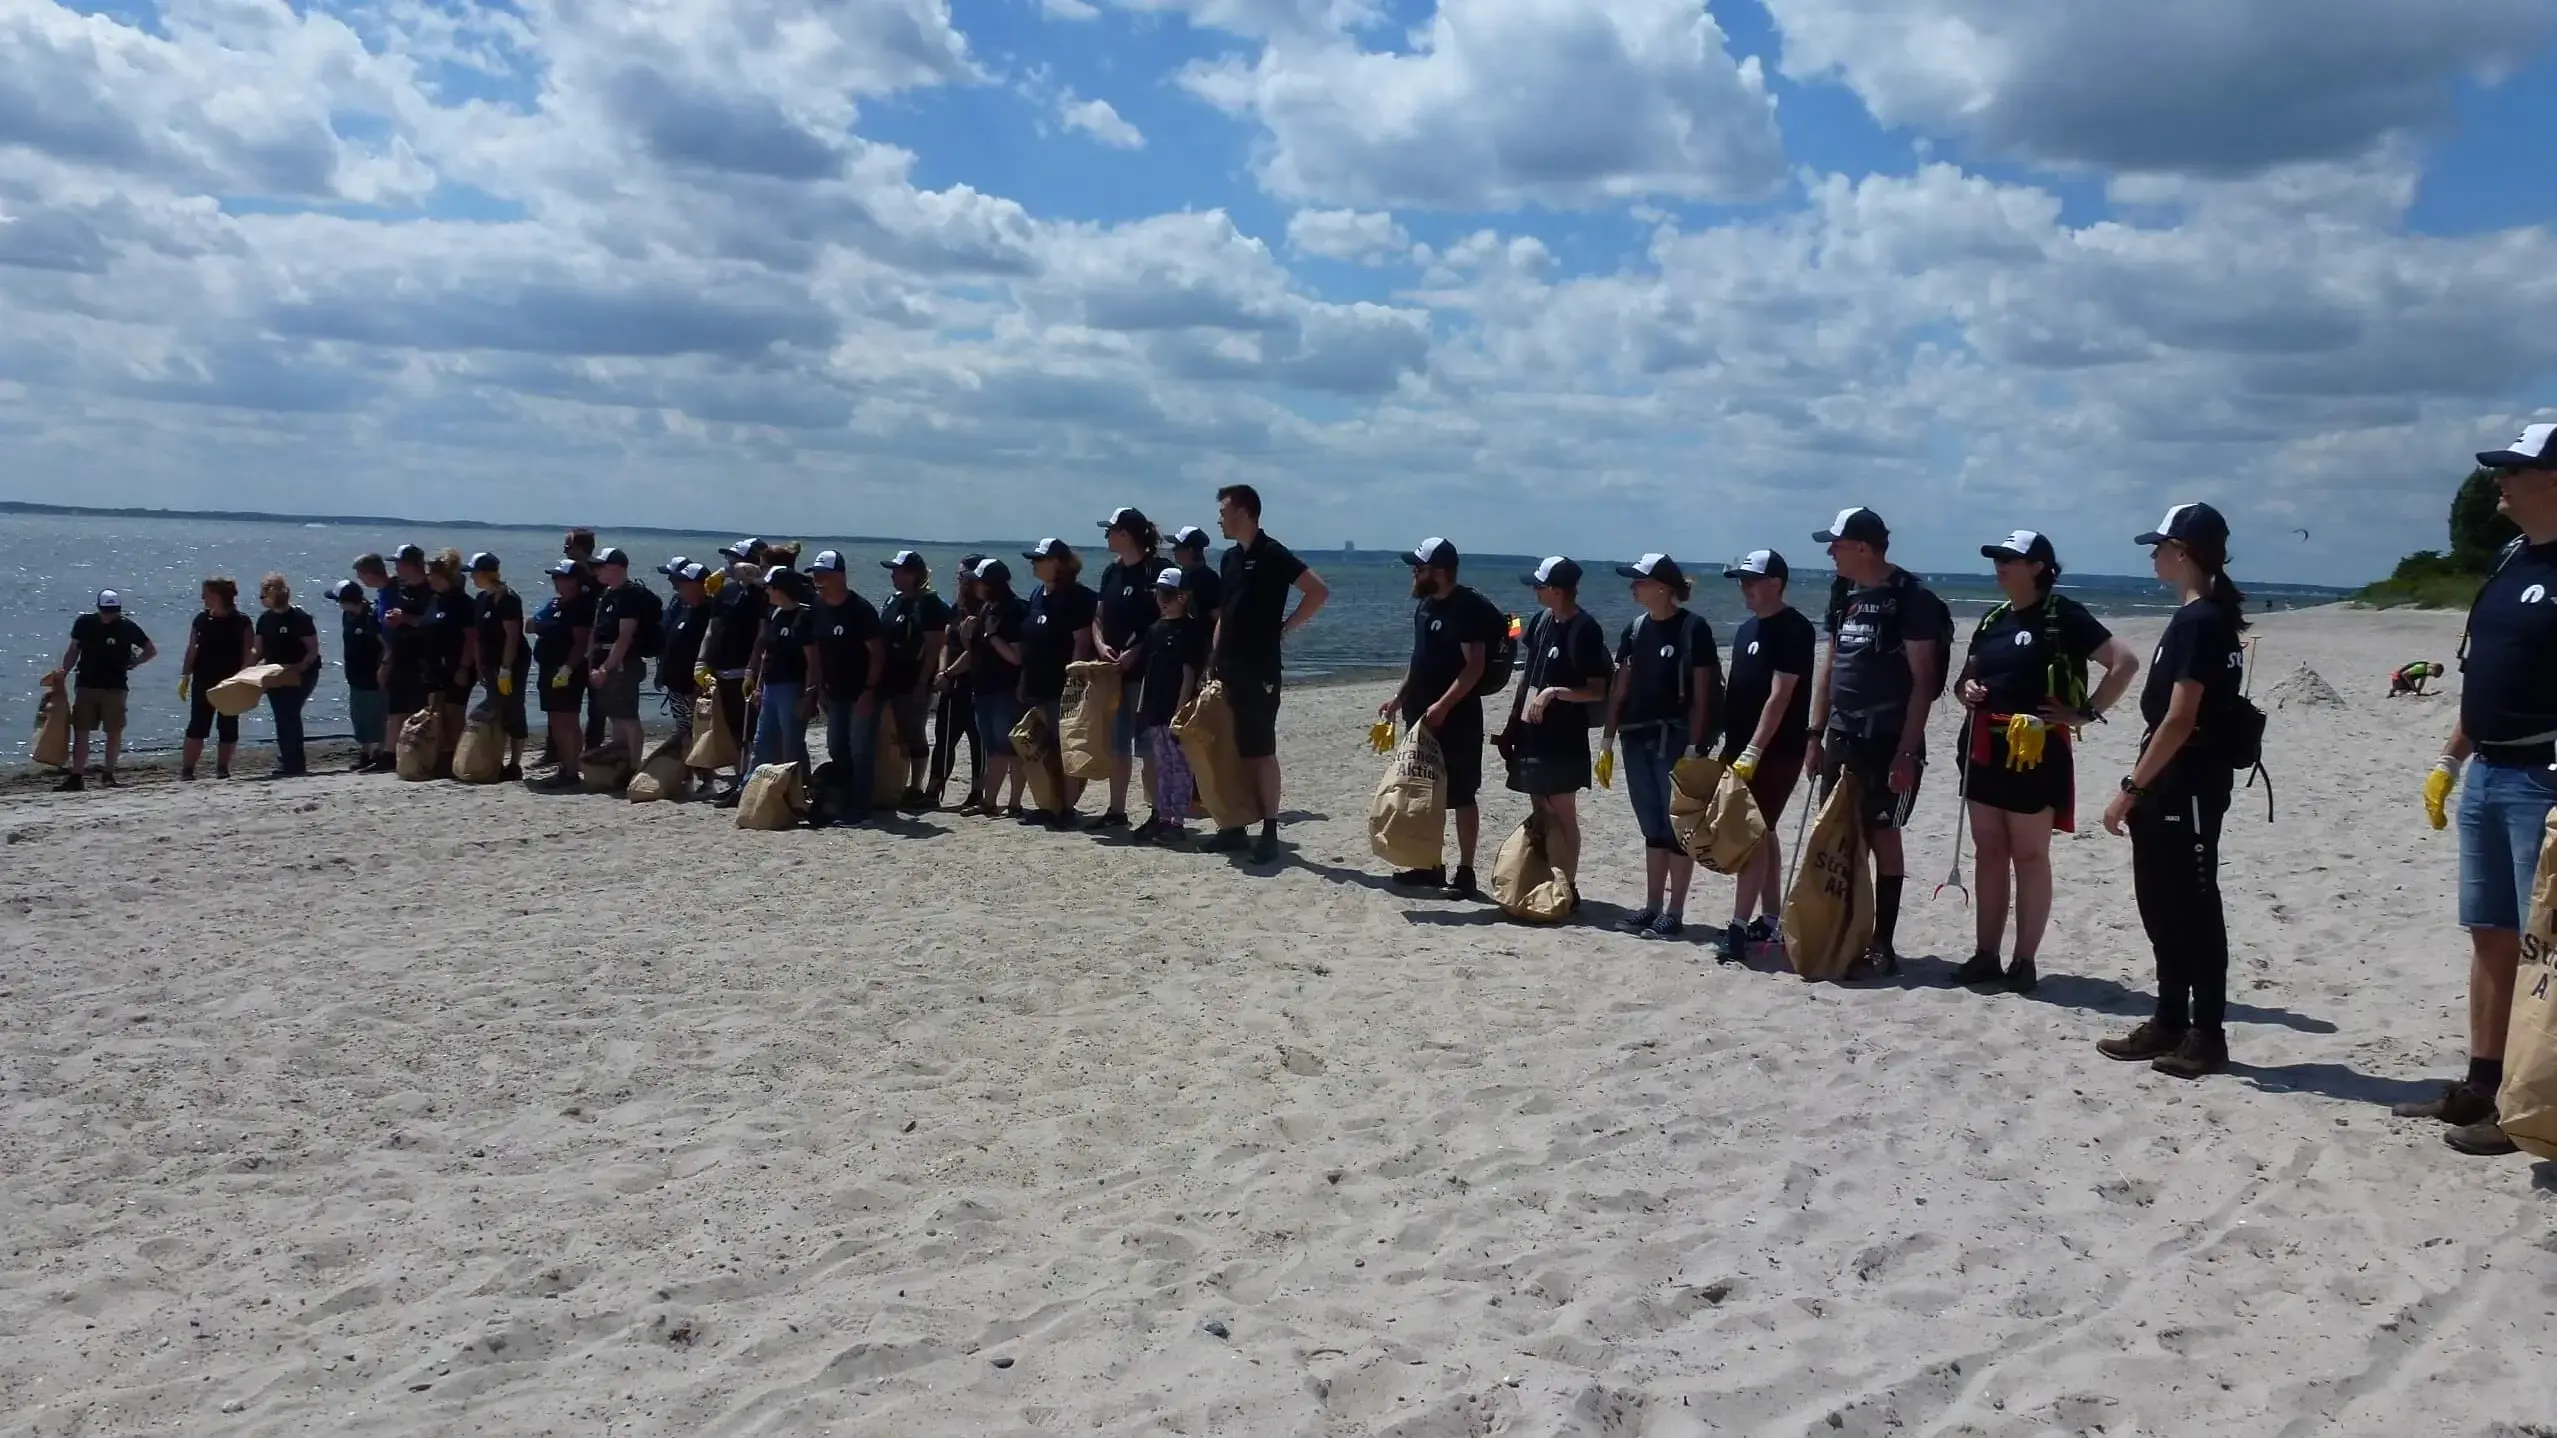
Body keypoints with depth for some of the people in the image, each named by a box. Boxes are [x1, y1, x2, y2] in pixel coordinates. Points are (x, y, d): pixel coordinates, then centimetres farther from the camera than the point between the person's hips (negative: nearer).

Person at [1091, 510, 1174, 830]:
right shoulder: (1111, 571, 14)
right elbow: (1099, 617, 17)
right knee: (1116, 741, 11)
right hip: (1112, 668, 7)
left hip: (1146, 670, -7)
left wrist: (1136, 651, -18)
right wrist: (1100, 645, -3)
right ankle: (1116, 810, 19)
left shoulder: (1158, 569, -9)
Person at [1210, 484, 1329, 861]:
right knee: (1234, 750, 10)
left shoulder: (1272, 554, -10)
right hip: (1228, 670, 8)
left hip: (1259, 670, -8)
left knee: (1261, 751, -5)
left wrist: (1285, 627, -11)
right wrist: (1214, 662, 14)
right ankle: (1236, 826, 17)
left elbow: (1318, 591, -16)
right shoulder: (1230, 558, 14)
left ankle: (1270, 832, -1)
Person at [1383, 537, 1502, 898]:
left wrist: (1443, 705, -26)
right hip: (1421, 717, 9)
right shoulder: (1425, 605, 12)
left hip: (1456, 719, -9)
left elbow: (1474, 666, -20)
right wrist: (1400, 698, 18)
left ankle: (1465, 872, 3)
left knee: (1461, 797, -2)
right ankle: (1430, 865, 23)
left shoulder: (1467, 608, -15)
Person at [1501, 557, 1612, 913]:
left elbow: (1598, 691, -13)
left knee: (1562, 813, -4)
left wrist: (1555, 691, -24)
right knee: (1540, 812, 11)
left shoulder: (1585, 630, -14)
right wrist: (1513, 723, 15)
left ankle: (1568, 887, 2)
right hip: (1534, 733, 8)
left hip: (1564, 738, -8)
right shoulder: (1543, 621, 8)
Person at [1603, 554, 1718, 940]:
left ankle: (1674, 913, 4)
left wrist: (1694, 746, -15)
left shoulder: (1693, 628, -9)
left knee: (1677, 825, -1)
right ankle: (1651, 907, 19)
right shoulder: (1636, 628, 9)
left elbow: (1702, 693, -10)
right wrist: (1608, 740, 9)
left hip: (1675, 738, -6)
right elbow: (1620, 687, 12)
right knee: (1652, 826, 12)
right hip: (1637, 738, 6)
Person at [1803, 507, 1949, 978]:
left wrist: (1906, 752, -18)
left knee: (1881, 835, -3)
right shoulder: (1845, 598, 11)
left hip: (1887, 741, -7)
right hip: (1843, 739, 7)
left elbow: (1923, 682, -14)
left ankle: (1882, 945, 4)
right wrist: (1816, 735, 13)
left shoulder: (1911, 599, -11)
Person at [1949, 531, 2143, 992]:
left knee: (2030, 856, 0)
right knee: (1988, 853, 9)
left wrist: (2088, 712, -12)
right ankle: (1985, 955, 15)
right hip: (1985, 749, 7)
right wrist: (1965, 689, 1)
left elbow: (2125, 662, -13)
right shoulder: (1992, 620, 14)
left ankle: (2025, 962, 7)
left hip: (2034, 751, -7)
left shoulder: (2064, 616, -8)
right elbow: (1967, 677, 24)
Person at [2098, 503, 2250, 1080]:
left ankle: (2207, 1036, 6)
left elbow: (2180, 720, -21)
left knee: (2194, 910, -2)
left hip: (2188, 790, -10)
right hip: (2172, 788, 10)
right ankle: (2170, 1023, 22)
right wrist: (2143, 789, 19)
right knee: (2162, 908, 14)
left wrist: (2130, 788, -19)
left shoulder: (2199, 621, -17)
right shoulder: (2204, 617, 14)